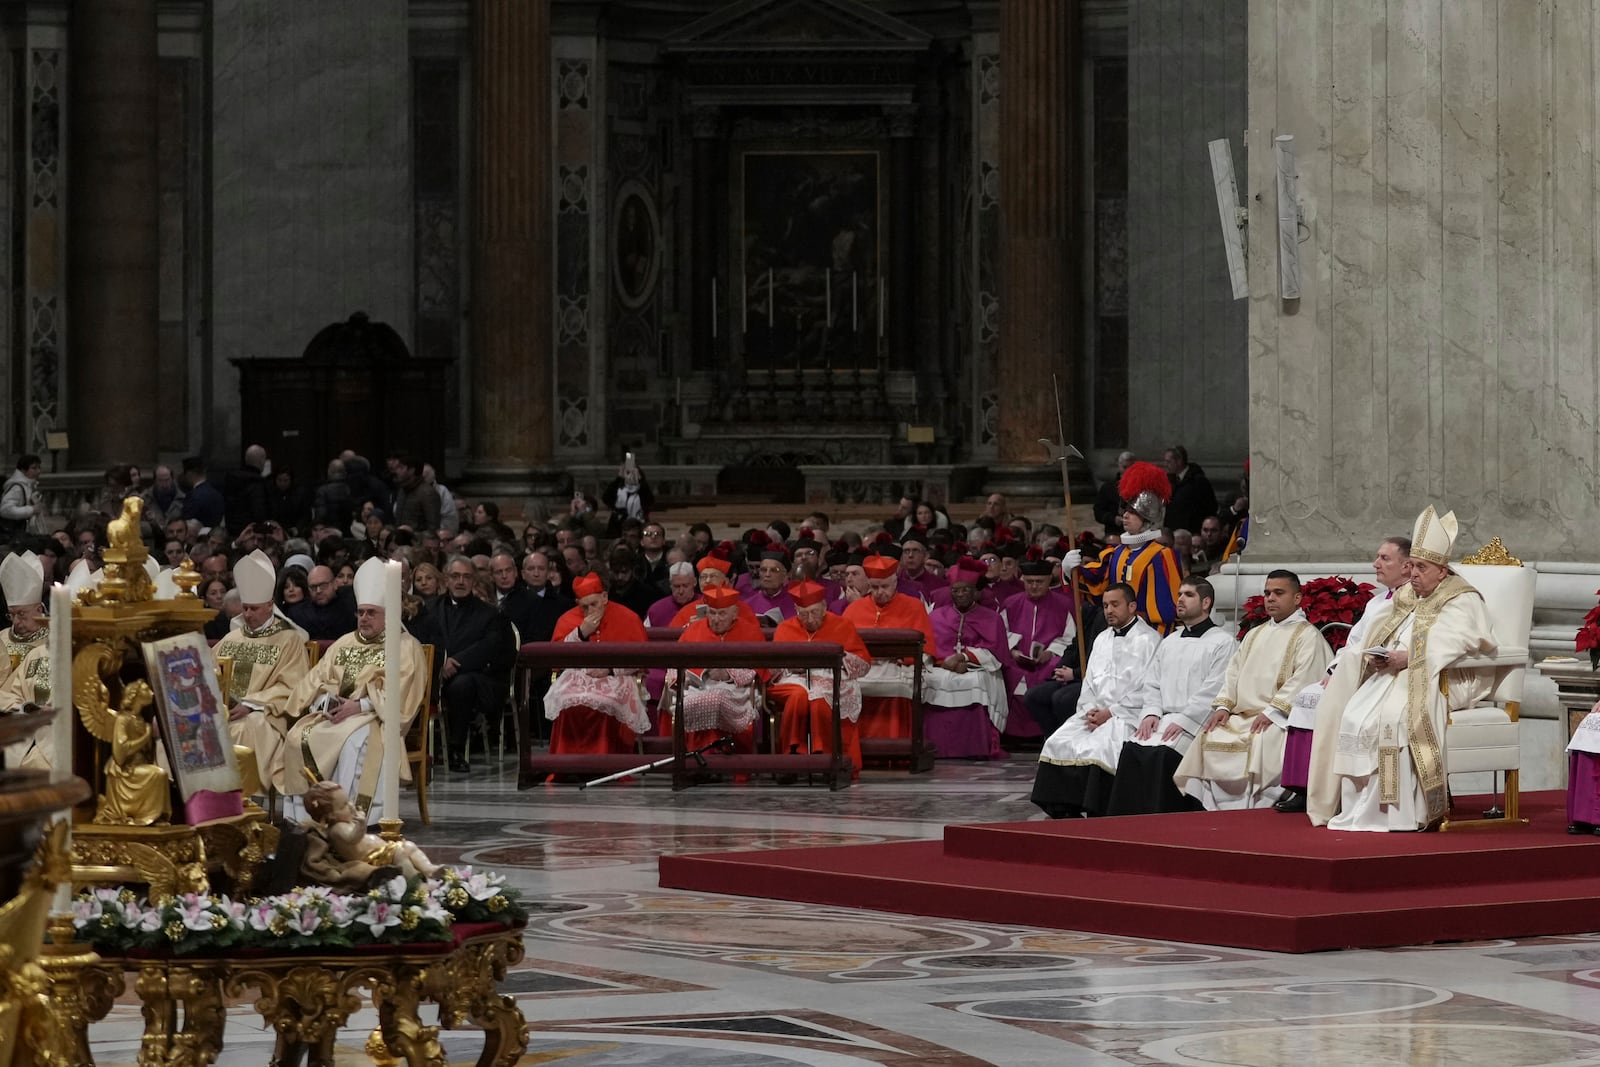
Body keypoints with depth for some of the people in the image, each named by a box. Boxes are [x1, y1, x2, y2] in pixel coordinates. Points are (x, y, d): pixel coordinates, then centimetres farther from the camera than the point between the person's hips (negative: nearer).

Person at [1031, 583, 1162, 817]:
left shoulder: (1148, 640, -2)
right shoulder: (1102, 639, 23)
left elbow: (1146, 690, -11)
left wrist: (1111, 713, -14)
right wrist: (1090, 710, 1)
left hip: (1127, 716, -7)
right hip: (1096, 712, 7)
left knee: (1098, 748, -32)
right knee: (1057, 744, -15)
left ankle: (1096, 814, -27)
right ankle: (1062, 814, -15)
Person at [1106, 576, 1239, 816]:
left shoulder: (1223, 642, 2)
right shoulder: (1170, 642, 25)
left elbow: (1213, 691, -9)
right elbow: (1151, 683, 20)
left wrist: (1182, 720, -17)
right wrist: (1151, 713, -1)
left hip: (1194, 724, -6)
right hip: (1162, 720, 6)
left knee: (1161, 753, -31)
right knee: (1132, 749, -21)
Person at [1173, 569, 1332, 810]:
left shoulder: (1307, 635, 1)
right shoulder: (1254, 635, 25)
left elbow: (1302, 680, -11)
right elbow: (1234, 673, 21)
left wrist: (1272, 712, -20)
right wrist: (1224, 706, 3)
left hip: (1280, 718, -7)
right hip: (1242, 716, 7)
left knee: (1261, 741, -36)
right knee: (1210, 738, -17)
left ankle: (1258, 807, -32)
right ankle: (1216, 810, -18)